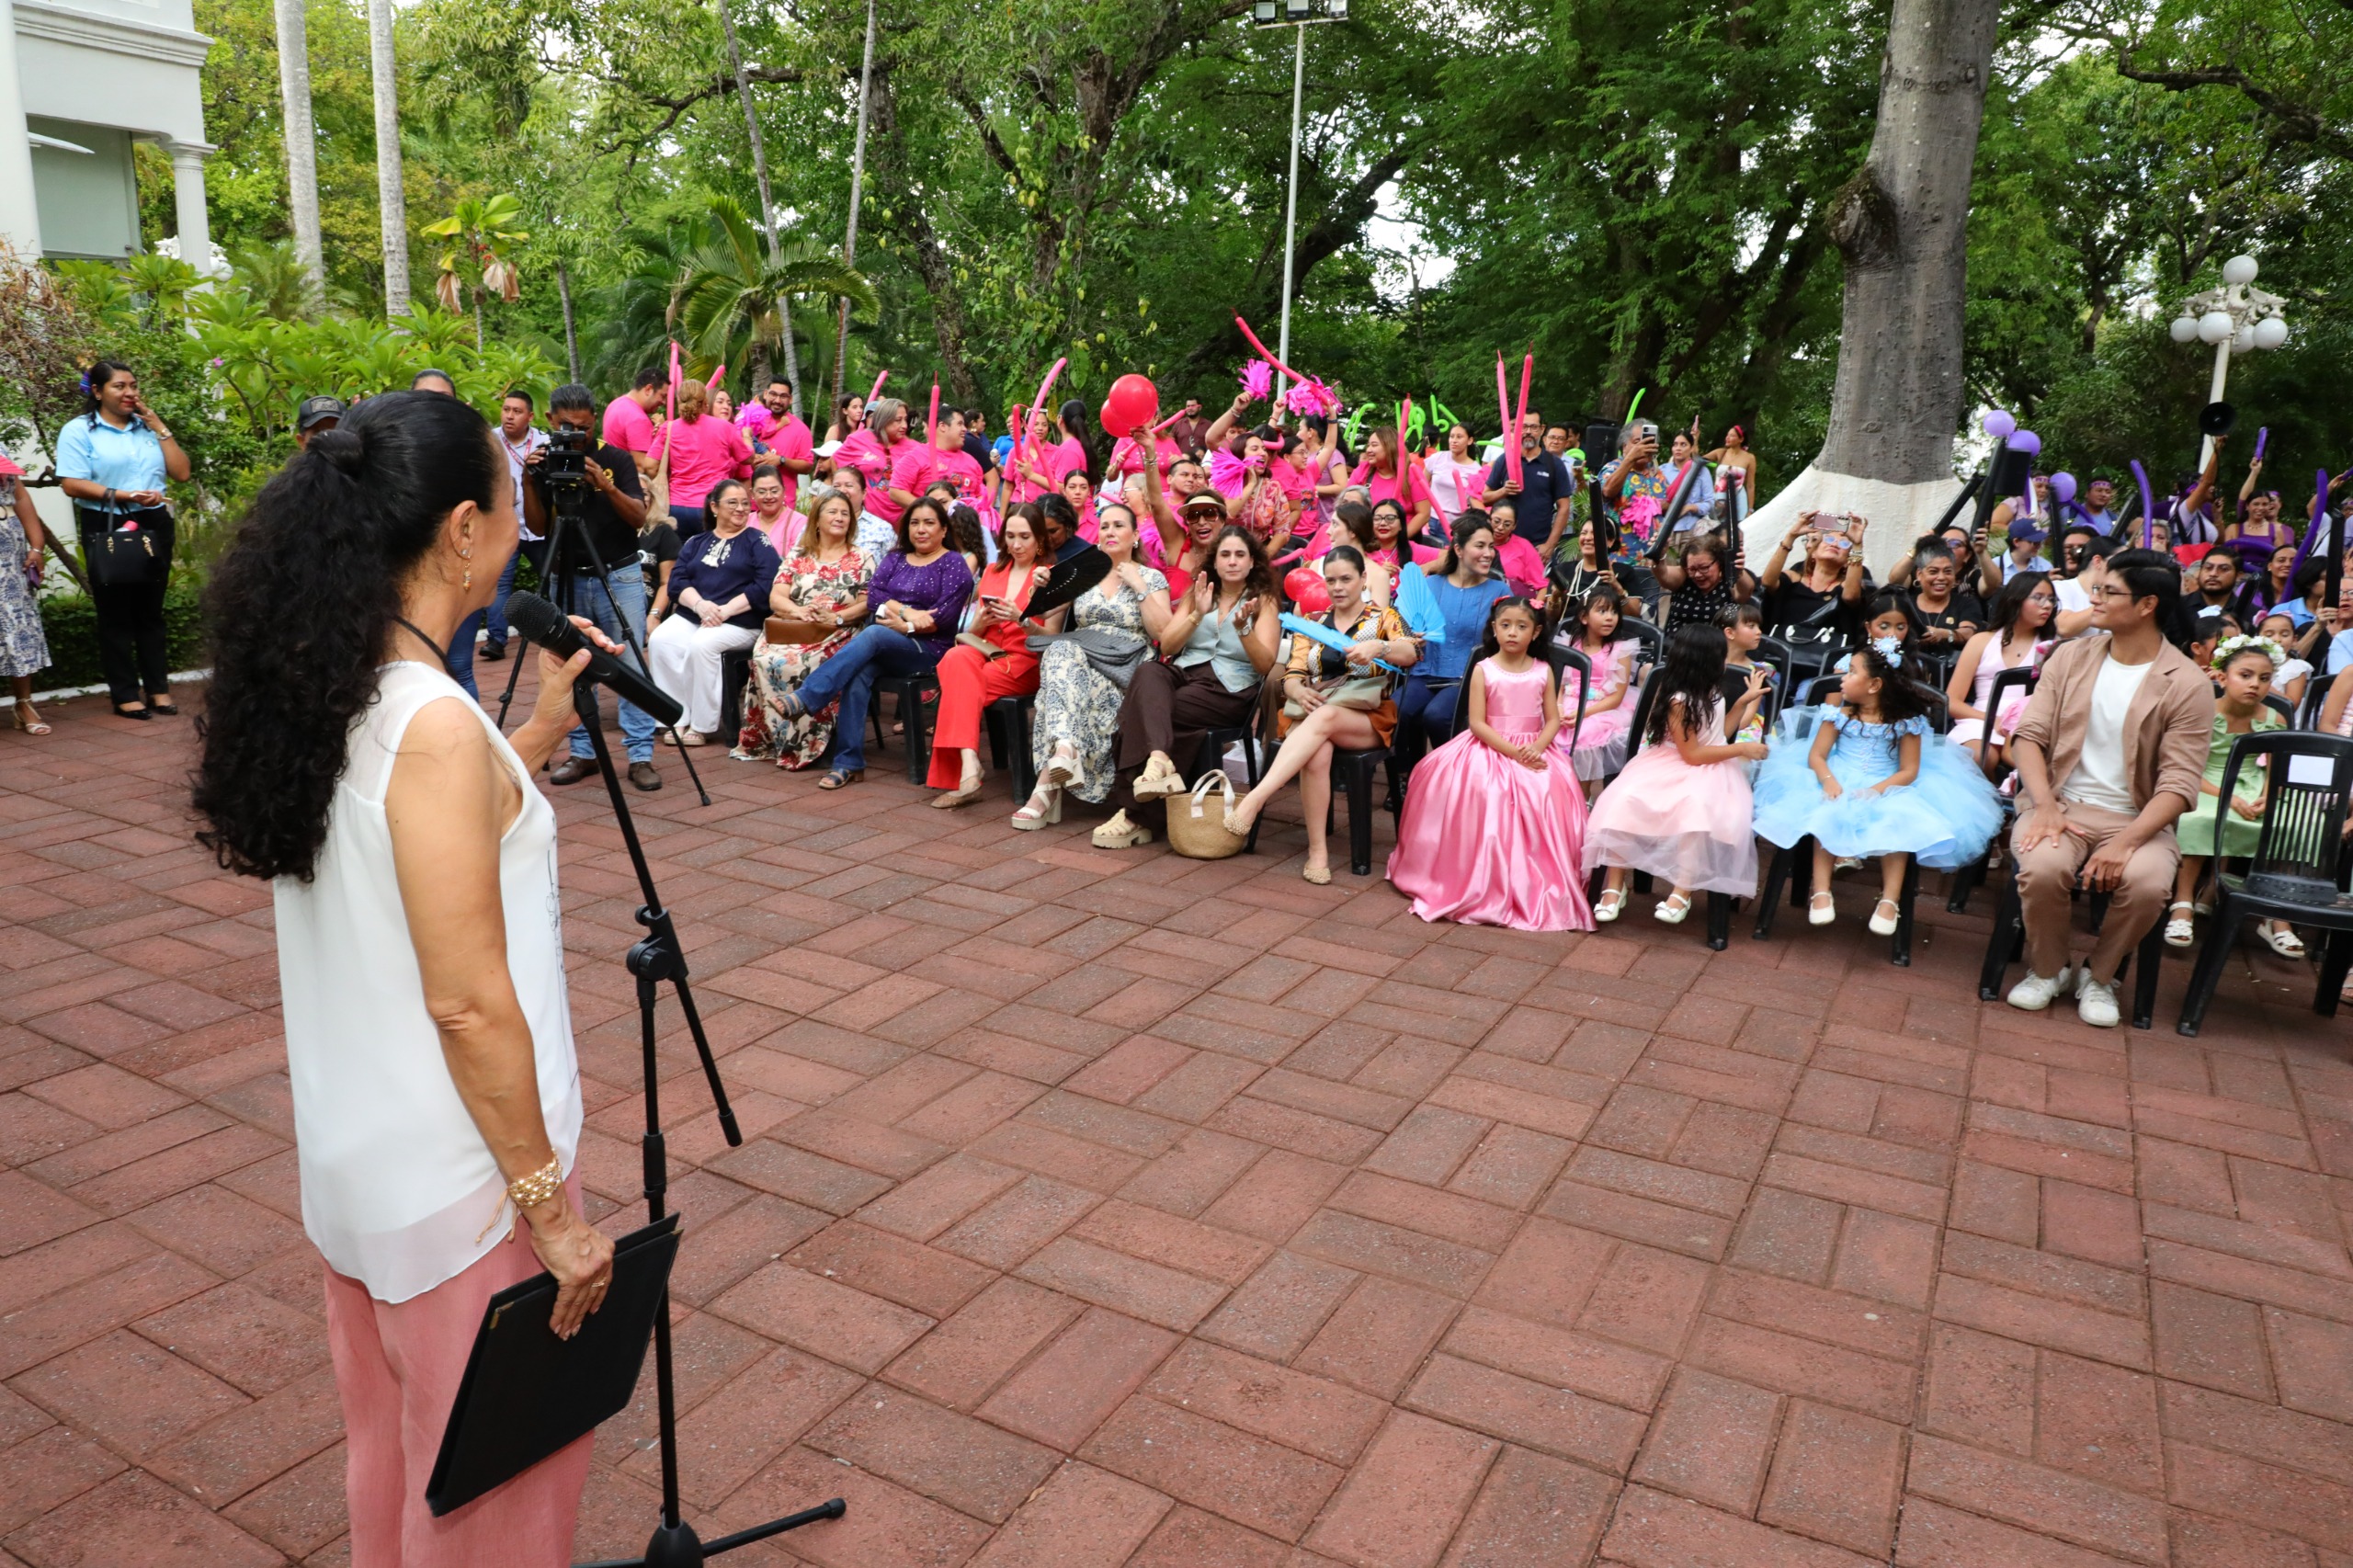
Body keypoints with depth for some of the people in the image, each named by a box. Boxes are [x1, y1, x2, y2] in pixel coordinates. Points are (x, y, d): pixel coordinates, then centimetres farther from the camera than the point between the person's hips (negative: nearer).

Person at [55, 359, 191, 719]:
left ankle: (158, 689, 14)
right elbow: (72, 485, -11)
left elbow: (181, 473, 4)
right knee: (115, 612, 2)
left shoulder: (148, 428, 13)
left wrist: (158, 426, 0)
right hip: (106, 528, -4)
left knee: (150, 610, 9)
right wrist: (124, 495, -20)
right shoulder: (78, 430, -3)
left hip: (153, 526, 4)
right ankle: (125, 694, 7)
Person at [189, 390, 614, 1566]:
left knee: (389, 1450, 28)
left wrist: (541, 729, 10)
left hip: (348, 1154, 9)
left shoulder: (319, 696, 0)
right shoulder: (436, 726, -25)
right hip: (456, 1181, -8)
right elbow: (469, 1005, -24)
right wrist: (550, 1207, -16)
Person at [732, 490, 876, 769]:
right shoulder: (797, 555, 19)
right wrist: (799, 611, -13)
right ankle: (777, 737, -24)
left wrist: (836, 617, -16)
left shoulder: (862, 559, 12)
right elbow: (776, 598, 8)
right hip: (789, 631, 3)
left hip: (837, 635, -3)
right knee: (766, 659, -32)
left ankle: (803, 743, -26)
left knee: (800, 663, -35)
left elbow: (867, 604, 2)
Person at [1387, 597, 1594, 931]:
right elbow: (1477, 723, -8)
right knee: (1486, 798, -25)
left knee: (1547, 797, -22)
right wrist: (1513, 752, -17)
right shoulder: (1483, 670, -2)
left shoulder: (1543, 671, 6)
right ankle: (1484, 884, -10)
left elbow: (1553, 720, 5)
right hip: (1489, 751, -2)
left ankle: (1537, 887, -10)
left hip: (1534, 751, 2)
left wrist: (1536, 748, -16)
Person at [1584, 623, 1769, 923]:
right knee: (1625, 801, -32)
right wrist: (1742, 748, -8)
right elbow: (1692, 754, -14)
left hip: (1709, 771, 4)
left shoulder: (1711, 695, 7)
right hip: (1669, 768, -4)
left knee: (1698, 806, -34)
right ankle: (1615, 886, -19)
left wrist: (1745, 701, 17)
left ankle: (1683, 890, -27)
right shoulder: (1678, 701, -16)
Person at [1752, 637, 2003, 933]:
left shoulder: (1906, 720, -6)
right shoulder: (1839, 713, -1)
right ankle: (1821, 893, -22)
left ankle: (1890, 899, -19)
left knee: (1898, 822, -27)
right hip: (1839, 784, 1)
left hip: (1888, 789, -1)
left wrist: (1876, 790, -24)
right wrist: (1829, 781, -25)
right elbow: (1817, 755, -4)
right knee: (1826, 814, -27)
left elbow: (1909, 771, -8)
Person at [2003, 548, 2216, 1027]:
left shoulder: (2187, 684, -5)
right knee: (2042, 867, -31)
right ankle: (2047, 969, 0)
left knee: (2148, 884, -32)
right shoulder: (2070, 656, 5)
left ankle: (2099, 976, 0)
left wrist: (2126, 842, -24)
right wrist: (2045, 806, -17)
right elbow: (2029, 735, 0)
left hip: (2136, 817, -1)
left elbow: (2179, 783, -10)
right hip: (2059, 803, 1)